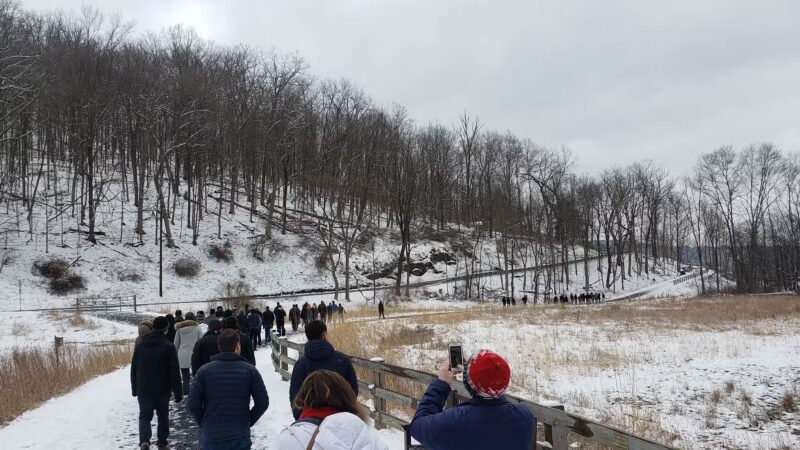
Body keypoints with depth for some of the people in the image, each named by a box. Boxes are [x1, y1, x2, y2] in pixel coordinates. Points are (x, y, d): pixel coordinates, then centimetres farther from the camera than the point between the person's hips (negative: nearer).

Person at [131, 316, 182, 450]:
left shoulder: (140, 345, 2)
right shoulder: (168, 346, -11)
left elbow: (134, 369, 9)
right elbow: (175, 372, -11)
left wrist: (134, 389, 19)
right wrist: (178, 393, -5)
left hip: (143, 390, 2)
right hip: (162, 390, -2)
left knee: (144, 416, 8)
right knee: (163, 416, 14)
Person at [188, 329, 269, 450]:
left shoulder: (204, 370, -4)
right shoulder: (250, 370, -4)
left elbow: (192, 405, -6)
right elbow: (263, 402, -6)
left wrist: (204, 424, 9)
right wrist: (248, 422, 8)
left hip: (211, 436, 0)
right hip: (240, 436, 0)